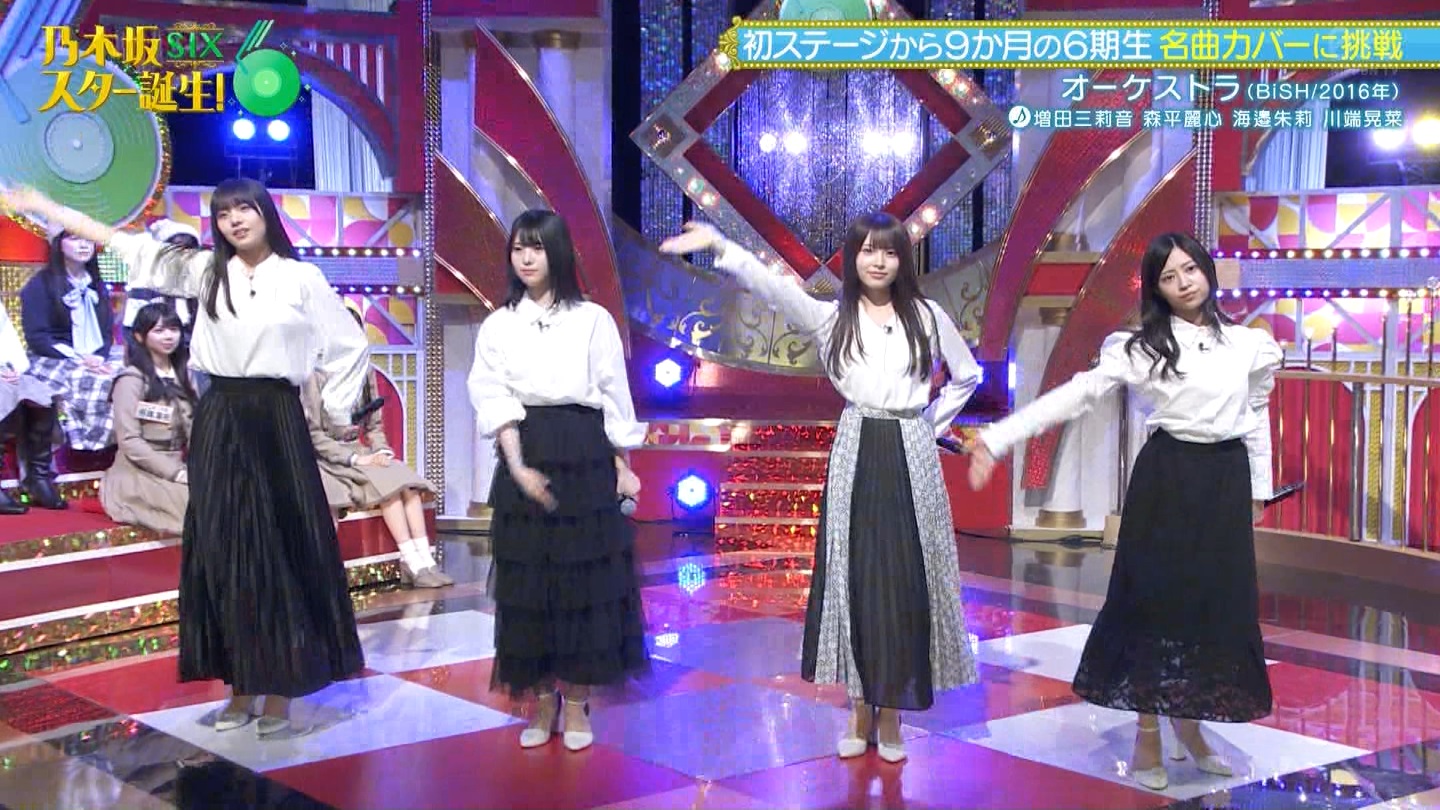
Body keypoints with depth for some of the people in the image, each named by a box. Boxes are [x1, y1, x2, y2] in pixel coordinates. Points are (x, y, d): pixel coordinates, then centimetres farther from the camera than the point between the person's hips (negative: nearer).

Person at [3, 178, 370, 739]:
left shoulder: (301, 278, -1)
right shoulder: (205, 271, 8)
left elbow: (349, 345, 4)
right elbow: (128, 245, 8)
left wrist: (334, 413, 1)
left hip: (276, 423, -3)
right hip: (218, 424, 4)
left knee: (279, 553, -2)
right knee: (223, 554, 5)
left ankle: (280, 694, 5)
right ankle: (241, 688, 15)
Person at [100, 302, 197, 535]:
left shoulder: (183, 375, 15)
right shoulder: (131, 379, -6)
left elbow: (193, 430, 10)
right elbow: (129, 442, -13)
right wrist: (176, 473, -18)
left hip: (178, 468, 7)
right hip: (140, 473, -7)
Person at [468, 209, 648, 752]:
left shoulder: (593, 320, 2)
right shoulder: (498, 326, 6)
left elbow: (615, 396, 4)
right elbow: (493, 400, -2)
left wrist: (622, 467, 1)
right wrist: (518, 467, -13)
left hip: (585, 457, -1)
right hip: (525, 455, 2)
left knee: (583, 579, 1)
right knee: (528, 581, 3)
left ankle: (576, 703, 13)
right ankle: (542, 702, 14)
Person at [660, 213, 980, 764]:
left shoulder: (927, 316, 5)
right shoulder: (832, 317, 1)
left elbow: (967, 376, 17)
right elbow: (774, 287, -15)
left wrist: (932, 425, 7)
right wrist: (719, 246, -30)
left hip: (911, 459, 0)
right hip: (856, 455, 0)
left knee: (905, 581, 1)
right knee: (854, 578, 2)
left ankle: (891, 712, 13)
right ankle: (861, 709, 15)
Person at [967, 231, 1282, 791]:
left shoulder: (1247, 344, 5)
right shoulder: (1144, 347, -6)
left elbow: (1256, 416, 16)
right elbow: (1077, 393, -12)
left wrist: (1259, 487, 18)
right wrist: (999, 437, -19)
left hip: (1226, 481, 4)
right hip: (1167, 479, -3)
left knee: (1219, 601, 6)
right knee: (1157, 596, -1)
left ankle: (1190, 725, 23)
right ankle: (1148, 739, 9)